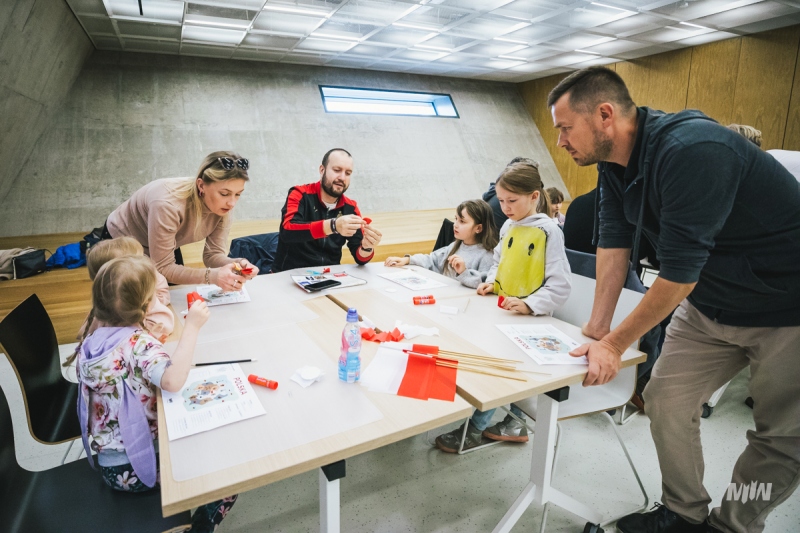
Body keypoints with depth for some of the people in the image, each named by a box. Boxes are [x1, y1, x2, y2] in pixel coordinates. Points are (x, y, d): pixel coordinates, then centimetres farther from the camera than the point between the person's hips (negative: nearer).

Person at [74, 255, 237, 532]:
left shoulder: (91, 340, -2)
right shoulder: (137, 342, -25)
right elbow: (172, 381, -43)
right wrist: (192, 326, -37)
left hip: (109, 464, 8)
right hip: (136, 468, -8)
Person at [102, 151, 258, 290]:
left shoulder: (223, 204, -25)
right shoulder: (168, 205, -43)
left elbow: (213, 253, -22)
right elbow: (162, 268, -38)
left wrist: (238, 264, -45)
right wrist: (213, 276, -53)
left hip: (165, 246, 5)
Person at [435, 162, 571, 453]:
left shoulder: (548, 231, -12)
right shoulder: (508, 227, 9)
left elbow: (559, 286, -16)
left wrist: (529, 304, -28)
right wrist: (491, 282, 6)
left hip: (531, 319, -7)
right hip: (503, 312, 7)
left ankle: (474, 429, 5)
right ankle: (516, 422, 29)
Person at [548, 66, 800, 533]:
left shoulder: (692, 151, -31)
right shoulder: (613, 162, -5)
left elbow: (679, 271, -29)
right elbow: (614, 243, -6)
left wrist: (615, 343, -20)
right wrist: (597, 327, -9)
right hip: (710, 303, 7)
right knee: (666, 399, 5)